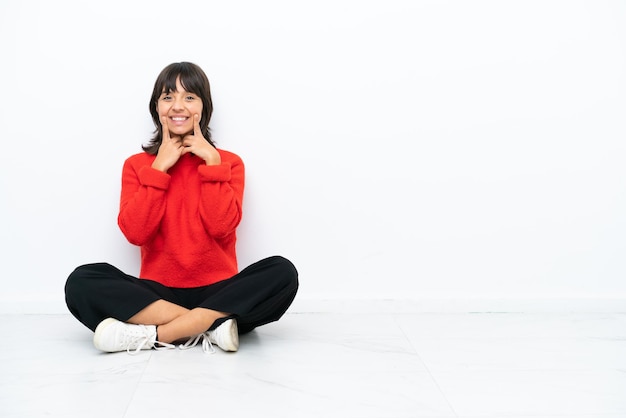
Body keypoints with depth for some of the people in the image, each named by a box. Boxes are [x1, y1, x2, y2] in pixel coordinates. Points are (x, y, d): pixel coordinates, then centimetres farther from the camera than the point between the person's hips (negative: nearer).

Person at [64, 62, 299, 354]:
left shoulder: (228, 162, 6)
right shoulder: (137, 164, 8)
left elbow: (222, 227, -11)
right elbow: (135, 233, -8)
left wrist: (212, 163, -11)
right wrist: (159, 169, -9)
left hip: (216, 291, 0)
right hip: (157, 293, 1)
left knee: (282, 272, -29)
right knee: (81, 281, -25)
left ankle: (152, 335, -29)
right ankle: (210, 326, -29)